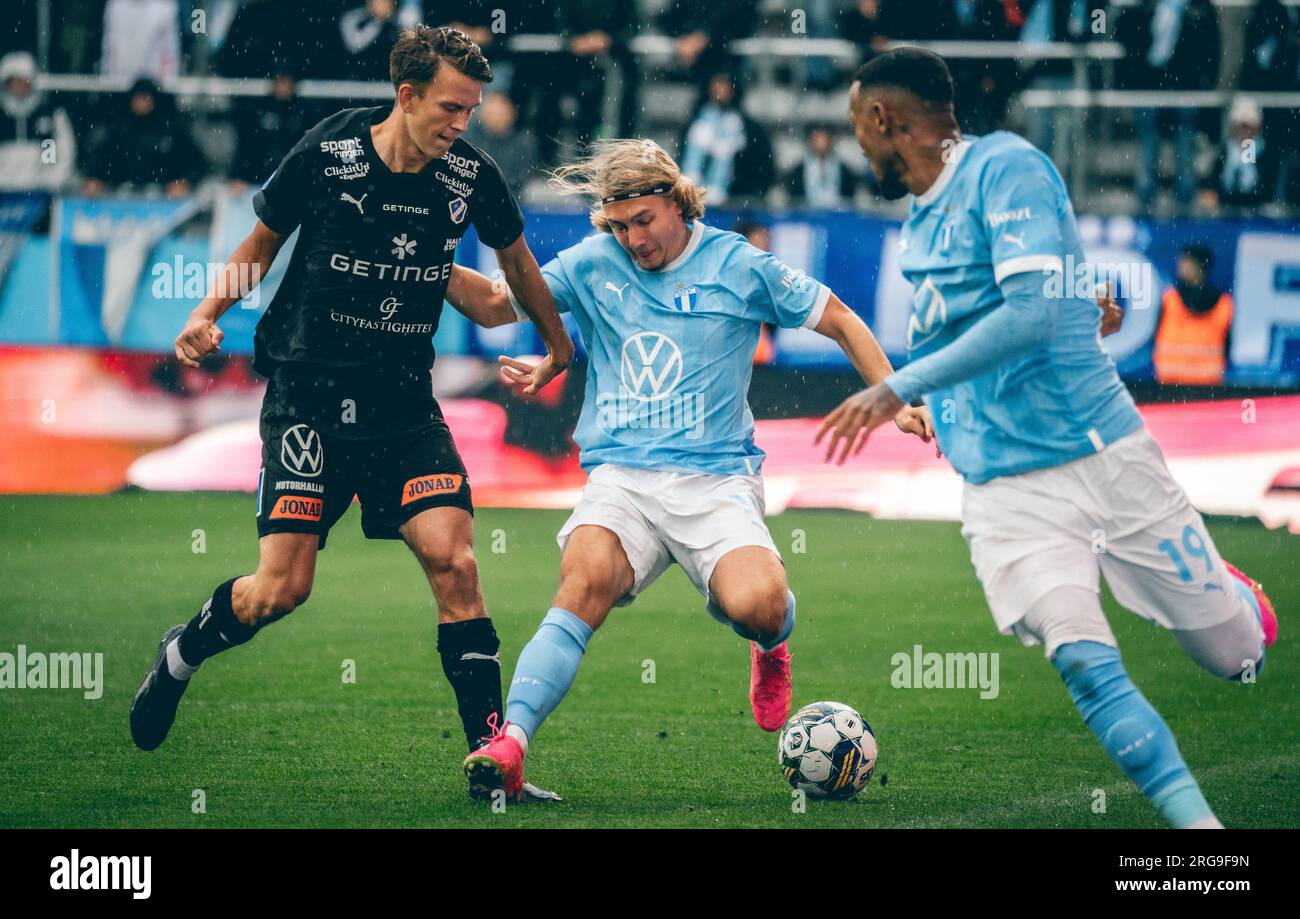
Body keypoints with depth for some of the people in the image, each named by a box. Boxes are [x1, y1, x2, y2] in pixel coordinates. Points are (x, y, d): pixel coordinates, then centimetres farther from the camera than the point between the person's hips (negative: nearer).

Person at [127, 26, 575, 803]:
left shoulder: (472, 177, -4)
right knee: (283, 587, -6)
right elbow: (263, 242, 7)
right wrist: (208, 315, -7)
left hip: (405, 402, 2)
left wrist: (560, 349, 29)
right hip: (309, 392, -2)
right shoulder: (326, 153, -10)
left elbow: (515, 257, 18)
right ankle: (181, 656, 26)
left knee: (453, 559, -15)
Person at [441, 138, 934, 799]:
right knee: (586, 579, -31)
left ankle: (768, 649, 13)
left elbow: (840, 322, 12)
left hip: (715, 478, -1)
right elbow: (495, 306, 10)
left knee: (758, 606, -27)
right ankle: (510, 742, -42)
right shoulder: (594, 265, 11)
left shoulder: (738, 265, 4)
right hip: (620, 477, 1)